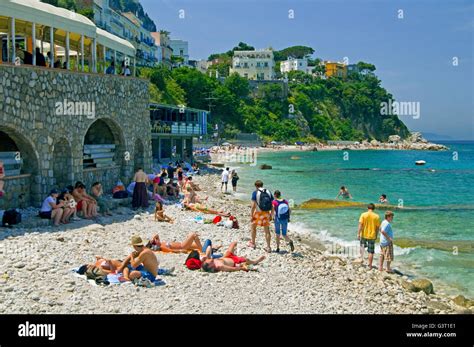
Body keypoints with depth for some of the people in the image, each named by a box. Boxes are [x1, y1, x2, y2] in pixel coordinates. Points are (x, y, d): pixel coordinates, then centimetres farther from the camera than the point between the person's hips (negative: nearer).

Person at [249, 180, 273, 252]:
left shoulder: (255, 193, -8)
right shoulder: (269, 192, 4)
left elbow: (253, 205, -14)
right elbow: (272, 205, 4)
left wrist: (251, 215, -10)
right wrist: (271, 215, 13)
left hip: (258, 213, -3)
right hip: (266, 213, 3)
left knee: (253, 227, 20)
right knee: (267, 230, 9)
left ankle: (252, 243, 30)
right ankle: (268, 247, 6)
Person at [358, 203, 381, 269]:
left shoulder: (363, 215, -7)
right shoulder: (376, 216, -3)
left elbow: (360, 225, -12)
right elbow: (377, 227, 0)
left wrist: (358, 234, -8)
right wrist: (376, 235, 13)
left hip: (364, 235, 0)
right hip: (372, 236, 0)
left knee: (362, 245, 29)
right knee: (371, 252, 6)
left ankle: (361, 258, 16)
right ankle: (370, 265, 10)